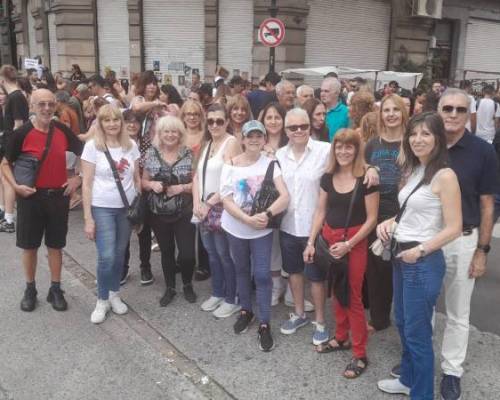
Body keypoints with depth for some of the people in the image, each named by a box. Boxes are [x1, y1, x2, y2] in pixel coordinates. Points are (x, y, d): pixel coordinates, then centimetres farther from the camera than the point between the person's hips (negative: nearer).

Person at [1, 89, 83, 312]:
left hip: (58, 196, 2)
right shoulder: (22, 133, -9)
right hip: (31, 197, -2)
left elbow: (83, 153, 11)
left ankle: (55, 289, 23)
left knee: (55, 245, 11)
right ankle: (30, 289, 26)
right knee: (29, 245, 10)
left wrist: (78, 178, 0)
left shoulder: (63, 131, -2)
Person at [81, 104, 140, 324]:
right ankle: (102, 301, 12)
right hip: (102, 208, -3)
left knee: (119, 255, 10)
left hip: (127, 207, 3)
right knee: (106, 257, -9)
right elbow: (87, 184, -7)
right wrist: (88, 218, -10)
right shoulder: (92, 146, -7)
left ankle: (114, 295, 30)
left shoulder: (131, 145, 2)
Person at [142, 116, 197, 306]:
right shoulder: (151, 153, 0)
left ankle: (187, 285, 26)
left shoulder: (189, 154, -6)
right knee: (166, 252, 13)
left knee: (187, 253, -3)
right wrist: (152, 184, -14)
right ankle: (170, 288, 32)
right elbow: (143, 181, 6)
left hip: (184, 213, -2)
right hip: (158, 213, 2)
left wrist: (182, 187, -19)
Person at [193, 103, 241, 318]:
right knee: (211, 252, 16)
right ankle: (217, 293, 31)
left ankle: (232, 300, 15)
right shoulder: (208, 143, 13)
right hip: (204, 207, 7)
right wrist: (197, 203, -5)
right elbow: (198, 175, 9)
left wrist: (210, 204, -16)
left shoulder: (231, 142, -11)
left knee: (225, 254, 1)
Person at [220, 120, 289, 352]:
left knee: (262, 275, -1)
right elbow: (226, 200, -11)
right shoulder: (231, 165, -5)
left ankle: (264, 324, 12)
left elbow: (285, 197, -17)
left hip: (262, 230, -2)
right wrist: (248, 219, -23)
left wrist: (267, 215, -32)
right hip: (236, 228, 2)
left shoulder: (270, 164, -8)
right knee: (242, 270, 17)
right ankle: (246, 310, 38)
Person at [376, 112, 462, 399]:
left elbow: (454, 228, -17)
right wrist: (390, 222, 1)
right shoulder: (413, 171, 9)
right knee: (403, 323, 21)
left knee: (417, 332, 3)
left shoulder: (445, 176, -15)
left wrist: (421, 250, -24)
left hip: (424, 261, -8)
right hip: (401, 256, 8)